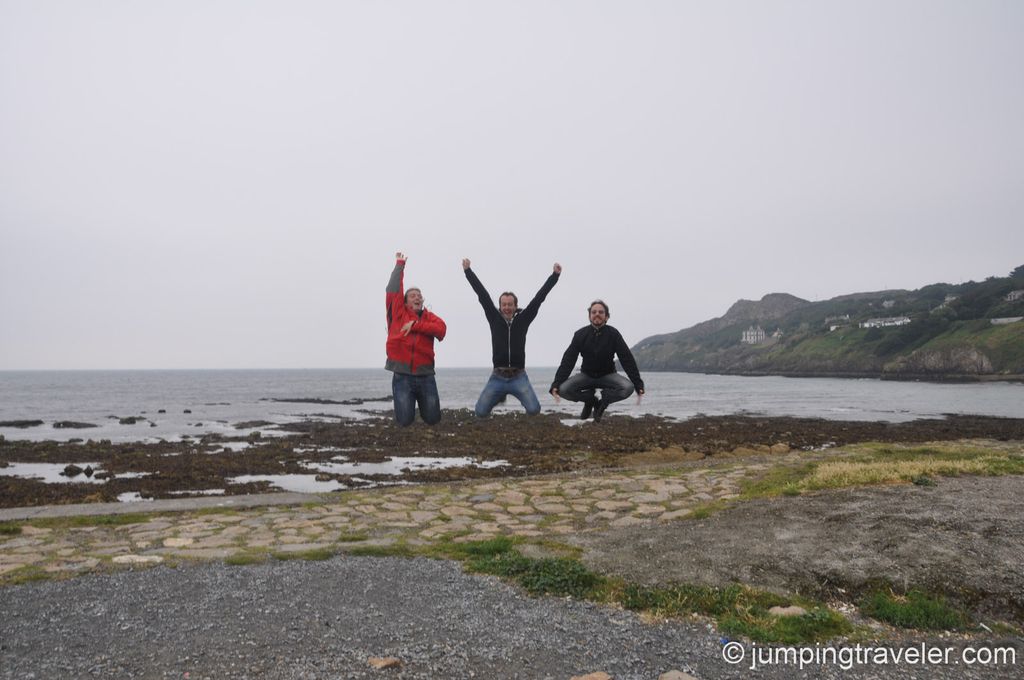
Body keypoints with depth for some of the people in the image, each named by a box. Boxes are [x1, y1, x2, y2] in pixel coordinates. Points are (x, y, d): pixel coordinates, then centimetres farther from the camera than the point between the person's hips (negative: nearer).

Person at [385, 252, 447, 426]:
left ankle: (423, 404, 38)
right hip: (402, 376, -2)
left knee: (433, 419, 5)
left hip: (425, 376, 2)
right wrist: (400, 265, 4)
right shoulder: (398, 313, 7)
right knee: (405, 421, -5)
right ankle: (408, 405, 28)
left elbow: (441, 329, -9)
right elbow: (393, 290, -1)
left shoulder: (429, 317, 11)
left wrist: (415, 324, -13)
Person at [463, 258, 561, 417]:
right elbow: (482, 295, 3)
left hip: (519, 377, -1)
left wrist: (555, 275, -3)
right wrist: (468, 271, 6)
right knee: (480, 412, -6)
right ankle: (500, 395, 28)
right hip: (497, 378, 1)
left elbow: (539, 297, 0)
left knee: (534, 410, -19)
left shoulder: (523, 319, 3)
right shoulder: (494, 318, 4)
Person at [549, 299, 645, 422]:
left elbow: (627, 359, -14)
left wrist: (638, 384, -21)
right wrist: (556, 384, -24)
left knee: (628, 388, -30)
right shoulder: (580, 334, -11)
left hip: (607, 375, -1)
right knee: (563, 389, -25)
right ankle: (591, 399, 4)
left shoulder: (613, 334, -13)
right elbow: (568, 360, -13)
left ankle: (603, 402, -1)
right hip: (586, 375, 1)